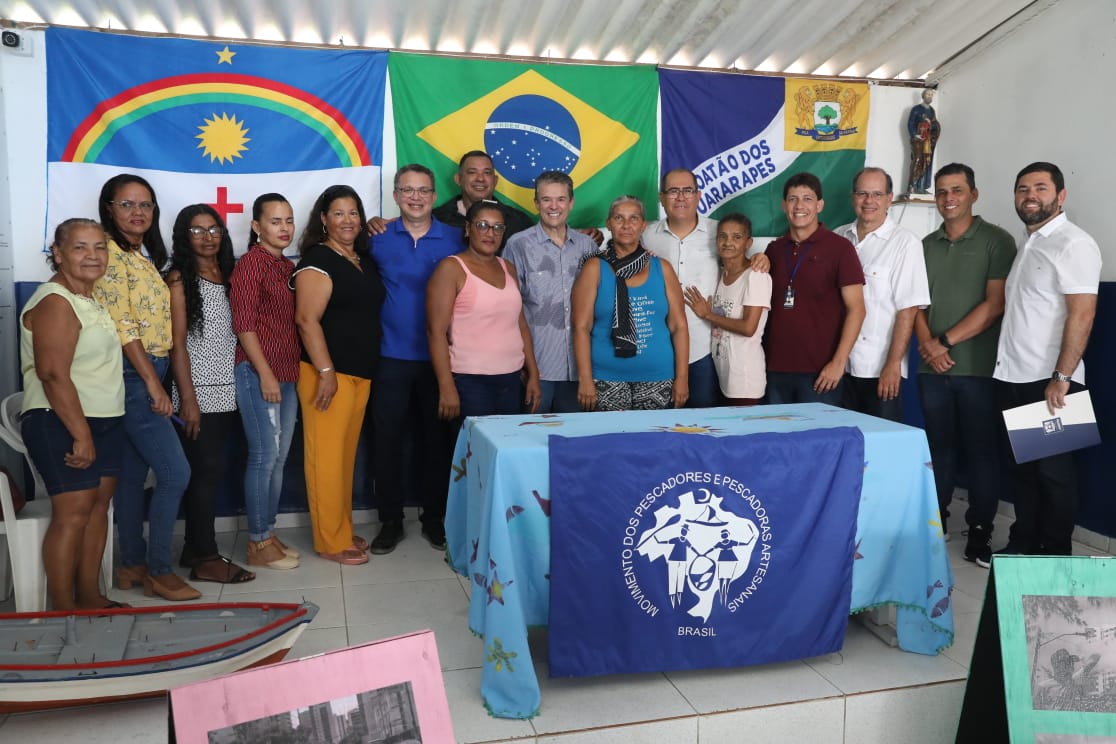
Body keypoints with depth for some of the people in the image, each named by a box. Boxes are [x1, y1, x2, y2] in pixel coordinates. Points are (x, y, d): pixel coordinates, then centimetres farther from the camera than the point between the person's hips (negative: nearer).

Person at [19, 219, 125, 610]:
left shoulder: (89, 299, 15)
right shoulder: (55, 302, -14)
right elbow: (53, 374, -22)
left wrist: (93, 432, 15)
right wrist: (80, 435, -23)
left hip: (103, 420, 9)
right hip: (61, 424, -9)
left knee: (98, 506, 10)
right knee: (72, 514, -6)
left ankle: (90, 596, 19)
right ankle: (64, 611, 3)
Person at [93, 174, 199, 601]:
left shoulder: (143, 257, 15)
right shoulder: (111, 254, -12)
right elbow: (120, 325, -17)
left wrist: (155, 380, 11)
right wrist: (153, 383, -17)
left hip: (146, 374, 9)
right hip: (132, 375, -9)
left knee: (133, 473, 13)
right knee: (175, 473, -9)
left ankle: (132, 565, 22)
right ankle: (159, 571, 2)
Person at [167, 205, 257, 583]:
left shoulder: (228, 275, 12)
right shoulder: (179, 278, -5)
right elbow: (177, 343, -9)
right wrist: (188, 398, -14)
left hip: (226, 391, 6)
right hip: (199, 393, -6)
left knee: (208, 471, 11)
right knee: (207, 471, -3)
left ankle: (194, 548, 21)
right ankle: (206, 557, 6)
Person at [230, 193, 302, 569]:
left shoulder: (288, 266, 14)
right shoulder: (250, 263, -8)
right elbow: (243, 323, -13)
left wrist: (295, 371, 12)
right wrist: (265, 374, -16)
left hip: (288, 374, 7)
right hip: (257, 372, -7)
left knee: (279, 457, 12)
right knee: (264, 456, -2)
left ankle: (269, 532, 23)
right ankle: (258, 541, 9)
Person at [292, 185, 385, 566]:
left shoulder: (365, 260, 15)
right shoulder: (318, 260, -8)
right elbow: (307, 319, -16)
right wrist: (326, 372, -21)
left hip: (362, 373, 8)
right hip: (329, 372, -8)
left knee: (347, 453, 13)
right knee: (326, 456, -2)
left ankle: (343, 530, 24)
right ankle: (331, 541, 6)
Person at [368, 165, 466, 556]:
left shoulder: (455, 239, 2)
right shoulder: (378, 237, 2)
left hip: (438, 357, 0)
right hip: (391, 357, 0)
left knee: (435, 439, 9)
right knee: (388, 439, 5)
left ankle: (434, 518, 23)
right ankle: (390, 520, 20)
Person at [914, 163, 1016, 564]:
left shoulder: (996, 241, -1)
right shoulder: (926, 245, 12)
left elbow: (995, 305, -9)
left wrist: (947, 342, -11)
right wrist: (927, 343, -7)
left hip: (978, 367, -3)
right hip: (932, 367, 4)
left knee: (982, 450, 2)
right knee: (939, 446, 10)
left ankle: (980, 530, 11)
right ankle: (936, 519, 20)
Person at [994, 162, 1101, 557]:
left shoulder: (1073, 244, -10)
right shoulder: (1025, 245, 15)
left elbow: (1082, 315, -18)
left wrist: (1061, 378, -22)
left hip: (1049, 380, -8)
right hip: (1013, 377, 8)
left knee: (1052, 468, 2)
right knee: (1021, 465, 14)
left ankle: (1055, 555, 15)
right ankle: (1023, 543, 26)